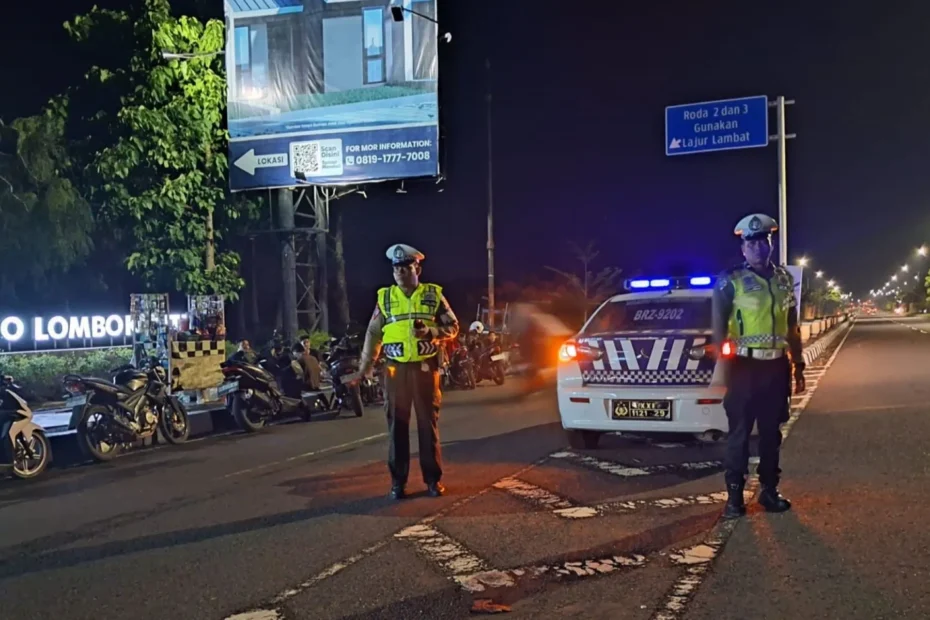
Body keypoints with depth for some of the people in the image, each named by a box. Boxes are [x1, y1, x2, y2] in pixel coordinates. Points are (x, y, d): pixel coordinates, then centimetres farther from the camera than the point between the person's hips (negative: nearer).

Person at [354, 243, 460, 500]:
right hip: (396, 369, 1)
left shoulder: (433, 295, 3)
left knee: (428, 424, 4)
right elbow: (373, 334, 8)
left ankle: (433, 478, 14)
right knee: (397, 425, 5)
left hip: (425, 368, -1)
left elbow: (452, 327, 4)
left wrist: (430, 331, -16)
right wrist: (364, 368, 5)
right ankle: (398, 481, 13)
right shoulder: (385, 297, 6)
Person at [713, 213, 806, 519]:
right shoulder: (730, 281, -5)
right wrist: (724, 364, -13)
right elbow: (719, 327, -7)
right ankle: (734, 495, 6)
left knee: (772, 431, 12)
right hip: (745, 365, -5)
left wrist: (798, 364, 14)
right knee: (740, 431, -1)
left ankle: (769, 490, 23)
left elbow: (792, 326, 16)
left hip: (777, 365, 5)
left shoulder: (784, 279, 11)